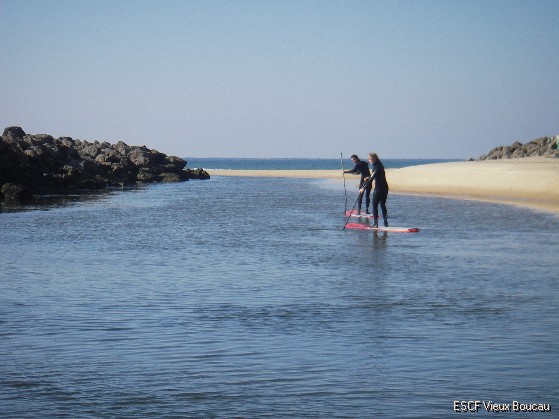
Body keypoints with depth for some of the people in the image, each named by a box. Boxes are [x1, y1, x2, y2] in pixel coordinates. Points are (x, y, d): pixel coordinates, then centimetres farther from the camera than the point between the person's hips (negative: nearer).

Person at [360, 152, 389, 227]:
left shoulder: (377, 167, -18)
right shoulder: (379, 165, 12)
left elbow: (372, 179, -25)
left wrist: (363, 188, -28)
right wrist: (368, 178, 13)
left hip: (379, 188, -9)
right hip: (385, 188, 9)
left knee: (375, 205, -2)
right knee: (383, 205, 13)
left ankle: (375, 223, -4)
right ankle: (385, 223, 12)